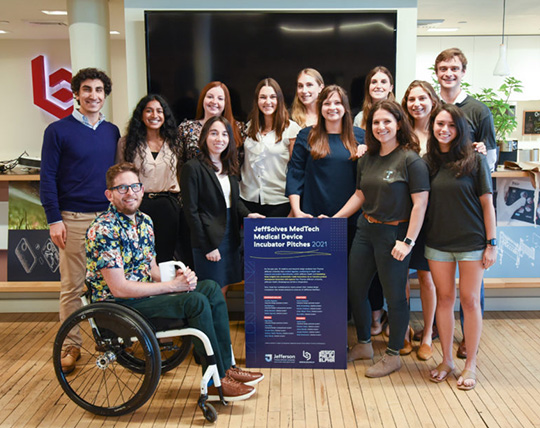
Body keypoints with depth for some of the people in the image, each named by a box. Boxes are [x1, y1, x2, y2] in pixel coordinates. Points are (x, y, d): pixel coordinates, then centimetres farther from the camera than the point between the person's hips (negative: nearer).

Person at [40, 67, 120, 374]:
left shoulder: (112, 131, 11)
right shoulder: (59, 131, -1)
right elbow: (48, 177, -2)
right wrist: (54, 219, -8)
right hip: (74, 219, -3)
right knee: (72, 285, 2)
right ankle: (71, 346, 14)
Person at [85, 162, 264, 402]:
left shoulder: (144, 221, 8)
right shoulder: (102, 229, -19)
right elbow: (119, 288, -23)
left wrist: (178, 277, -9)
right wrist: (172, 286, -19)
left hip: (144, 292, 9)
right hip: (118, 306, -8)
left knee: (211, 288, -4)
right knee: (195, 301, -24)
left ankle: (226, 367, 0)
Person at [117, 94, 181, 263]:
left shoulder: (173, 142, 10)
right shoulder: (127, 142, 3)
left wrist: (178, 187, 6)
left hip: (168, 206, 2)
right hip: (139, 205, -2)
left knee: (166, 256, 7)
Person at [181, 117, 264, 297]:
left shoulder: (229, 166, 12)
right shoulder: (193, 168, -10)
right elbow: (191, 211, -12)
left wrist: (247, 214, -2)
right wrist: (207, 246, -14)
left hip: (231, 236, 7)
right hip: (209, 240, -7)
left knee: (224, 289, 11)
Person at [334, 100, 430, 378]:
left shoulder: (410, 159, -12)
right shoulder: (367, 159, 8)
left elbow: (420, 203, -14)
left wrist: (408, 241, -18)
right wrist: (334, 219, 9)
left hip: (394, 233, -7)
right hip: (365, 230, 7)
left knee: (394, 296, 5)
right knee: (355, 290, 13)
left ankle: (393, 355, 24)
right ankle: (363, 345, 34)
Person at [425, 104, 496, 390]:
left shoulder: (474, 160, -5)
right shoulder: (427, 162, 3)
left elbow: (487, 203, -4)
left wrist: (491, 243, -6)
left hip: (472, 242, -3)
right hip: (438, 243, 3)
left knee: (470, 300, 4)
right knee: (444, 299, 10)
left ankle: (470, 365, 18)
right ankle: (446, 360, 24)